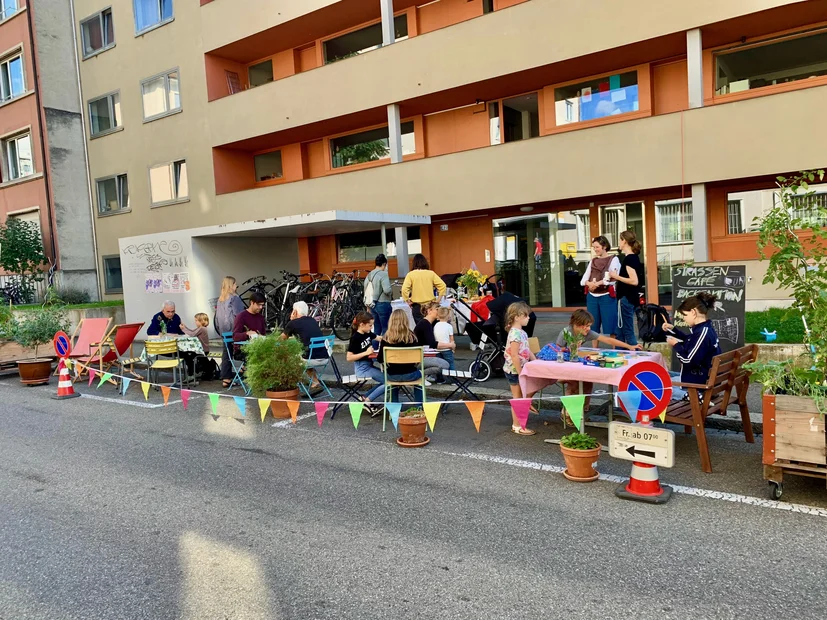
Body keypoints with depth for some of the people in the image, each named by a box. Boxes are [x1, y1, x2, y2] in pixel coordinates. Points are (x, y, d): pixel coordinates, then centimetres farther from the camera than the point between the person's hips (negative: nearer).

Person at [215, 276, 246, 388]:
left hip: (224, 331, 6)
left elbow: (217, 317, 13)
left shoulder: (220, 299, 10)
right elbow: (239, 315, -13)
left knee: (226, 353, 6)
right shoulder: (235, 298, -11)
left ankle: (225, 378, 7)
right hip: (233, 329, -6)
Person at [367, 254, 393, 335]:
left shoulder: (369, 275, 8)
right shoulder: (383, 274, -14)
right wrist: (392, 293, -2)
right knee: (386, 329, -1)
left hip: (373, 304, 8)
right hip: (383, 304, -8)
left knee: (376, 329, 14)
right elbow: (387, 290, -25)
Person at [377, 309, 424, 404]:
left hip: (392, 376, 1)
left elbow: (380, 359, -5)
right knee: (419, 374, 33)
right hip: (410, 374, -1)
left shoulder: (386, 338, -11)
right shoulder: (411, 336, -11)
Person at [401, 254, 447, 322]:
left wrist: (408, 302, -3)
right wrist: (438, 300, 4)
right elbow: (443, 286, -4)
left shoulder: (410, 274, -4)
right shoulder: (431, 273, 1)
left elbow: (404, 290, -15)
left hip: (417, 306, -1)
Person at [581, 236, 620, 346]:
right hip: (592, 297, 5)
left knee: (610, 326, -3)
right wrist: (589, 283, -15)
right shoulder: (593, 261, 15)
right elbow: (583, 280, 7)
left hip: (607, 297, -5)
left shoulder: (613, 260, -1)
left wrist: (597, 283, -20)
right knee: (593, 326, 9)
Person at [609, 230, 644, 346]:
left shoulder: (629, 258, -17)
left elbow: (634, 281, -24)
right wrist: (617, 277, 9)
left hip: (626, 299, -10)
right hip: (630, 298, 10)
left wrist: (616, 276, -16)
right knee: (620, 331, 15)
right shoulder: (634, 257, 12)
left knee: (628, 332, -3)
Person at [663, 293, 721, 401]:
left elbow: (689, 361, -27)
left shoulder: (703, 332, -25)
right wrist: (672, 330, 15)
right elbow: (688, 341, 29)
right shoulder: (704, 329, 7)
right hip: (699, 377, 11)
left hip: (698, 383, -11)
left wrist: (675, 345, -11)